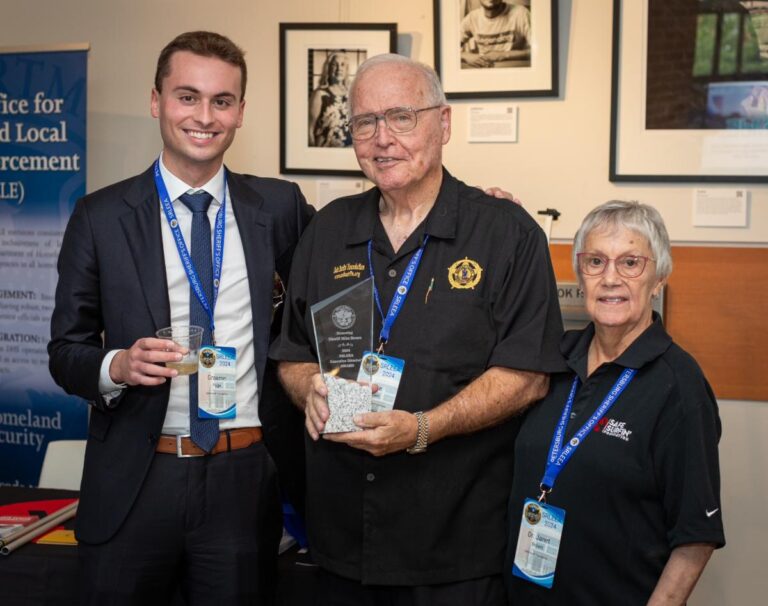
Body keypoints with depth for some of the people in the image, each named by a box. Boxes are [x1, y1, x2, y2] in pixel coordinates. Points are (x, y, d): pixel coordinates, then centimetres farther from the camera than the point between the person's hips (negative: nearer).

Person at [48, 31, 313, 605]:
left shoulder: (279, 207, 3)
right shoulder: (101, 217, -1)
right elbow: (65, 351, 4)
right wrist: (118, 365, -19)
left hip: (246, 478, 1)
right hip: (133, 483, -1)